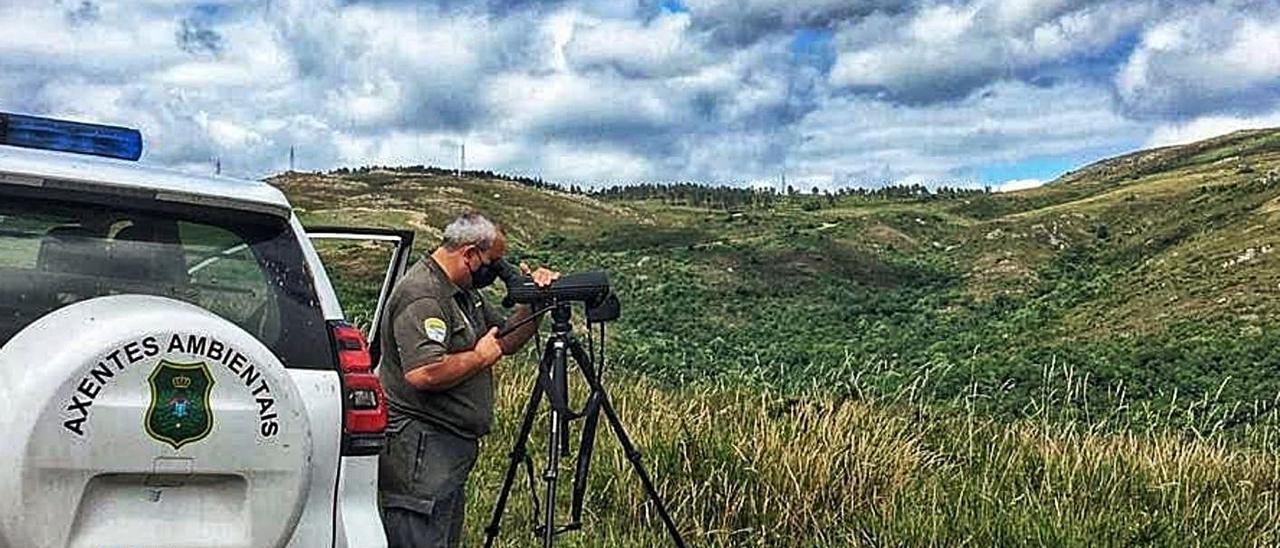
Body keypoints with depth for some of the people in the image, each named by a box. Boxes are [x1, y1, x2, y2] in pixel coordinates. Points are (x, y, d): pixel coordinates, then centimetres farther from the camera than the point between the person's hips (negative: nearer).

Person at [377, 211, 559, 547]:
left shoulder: (464, 293, 16)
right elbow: (423, 373, -30)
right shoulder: (422, 295, -17)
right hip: (419, 453, -11)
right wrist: (481, 357, -15)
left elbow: (506, 341, 22)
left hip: (454, 450, 11)